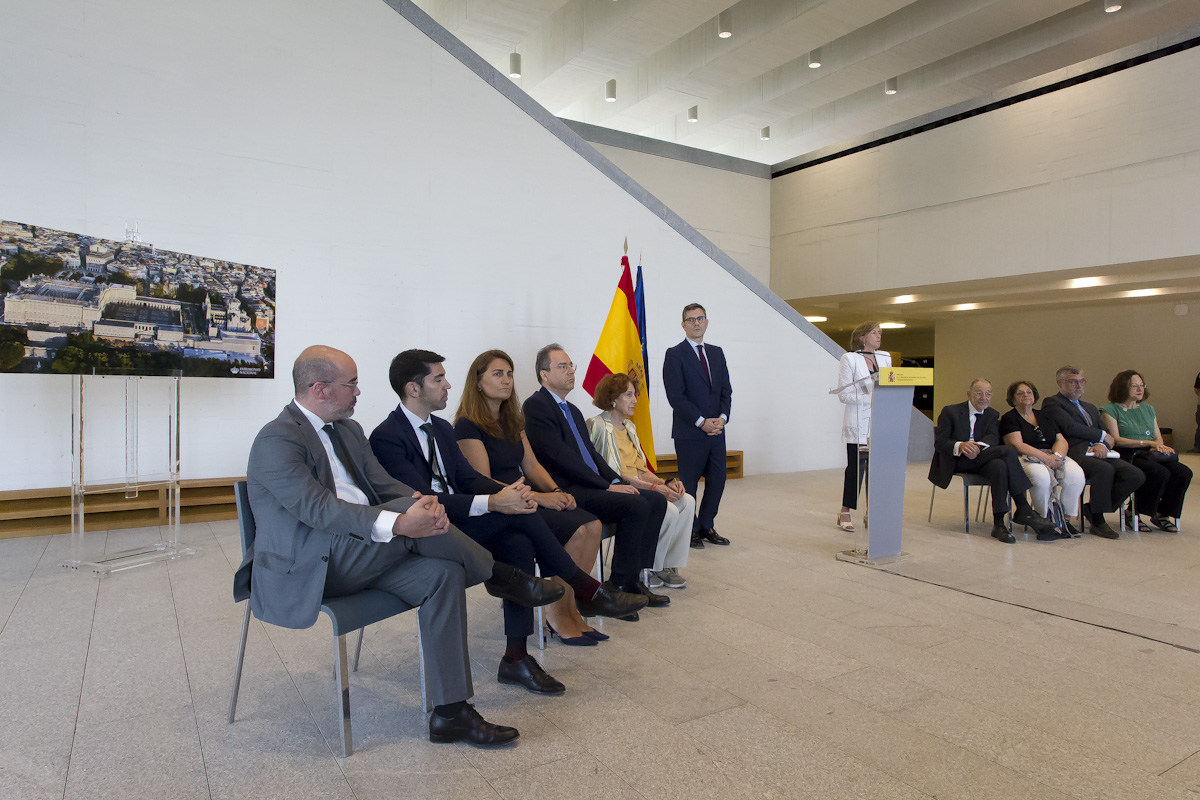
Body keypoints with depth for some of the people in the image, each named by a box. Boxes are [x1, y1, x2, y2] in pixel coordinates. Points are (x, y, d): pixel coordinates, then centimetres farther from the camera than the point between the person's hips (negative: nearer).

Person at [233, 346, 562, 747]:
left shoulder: (348, 429, 15)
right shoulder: (277, 441, -12)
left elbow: (385, 484, 9)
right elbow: (318, 508, -25)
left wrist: (425, 502, -15)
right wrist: (398, 523, -36)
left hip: (362, 556, 8)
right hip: (306, 569, -8)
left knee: (442, 572, -16)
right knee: (408, 509, -29)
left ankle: (450, 712, -11)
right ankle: (502, 577, -9)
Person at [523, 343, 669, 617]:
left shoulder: (572, 410, 22)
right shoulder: (535, 406, -8)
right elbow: (560, 456, -17)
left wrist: (616, 481, 0)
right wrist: (607, 485, -17)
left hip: (592, 485, 10)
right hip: (565, 492, -9)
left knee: (656, 500, -1)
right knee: (636, 506, -24)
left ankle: (635, 576, 1)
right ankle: (622, 586, -12)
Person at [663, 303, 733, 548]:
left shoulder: (717, 353, 15)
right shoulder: (674, 354, -4)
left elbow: (726, 390, 12)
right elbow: (675, 395, -11)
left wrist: (722, 417, -5)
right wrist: (701, 422, -14)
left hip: (716, 430, 6)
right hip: (689, 432, -6)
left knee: (717, 481, 9)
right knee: (689, 484, 2)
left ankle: (706, 527, 24)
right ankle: (690, 530, 16)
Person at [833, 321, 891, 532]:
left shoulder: (885, 357, 14)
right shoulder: (849, 359, -4)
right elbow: (843, 394, -8)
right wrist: (869, 398, -18)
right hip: (858, 424, -5)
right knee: (855, 467, -2)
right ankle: (845, 513, 10)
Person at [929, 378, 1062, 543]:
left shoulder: (993, 415, 17)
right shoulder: (950, 411, 2)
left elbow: (993, 437, -4)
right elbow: (939, 443, -8)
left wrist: (979, 446, -28)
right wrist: (960, 446, -30)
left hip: (982, 459, 5)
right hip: (956, 462, -5)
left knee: (999, 466, -33)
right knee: (1007, 451, -26)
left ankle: (999, 523, -31)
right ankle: (1023, 510, -26)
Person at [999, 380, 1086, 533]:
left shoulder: (1043, 417, 23)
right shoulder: (1009, 418, 5)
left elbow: (1061, 440, 13)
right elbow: (1018, 446, -8)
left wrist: (1057, 455, -11)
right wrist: (1046, 458, -17)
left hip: (1053, 456, 5)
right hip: (1027, 459, -5)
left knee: (1076, 474, -25)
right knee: (1042, 477, -37)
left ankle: (1066, 519, -10)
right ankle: (1043, 520, -15)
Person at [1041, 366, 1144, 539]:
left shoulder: (1090, 408, 32)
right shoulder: (1051, 403, 7)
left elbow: (1108, 436, 20)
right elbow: (1070, 427, -9)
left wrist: (1102, 445, -4)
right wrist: (1102, 435, 2)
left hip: (1098, 453, 7)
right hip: (1074, 453, -7)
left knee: (1136, 475, -16)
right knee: (1105, 469, -35)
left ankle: (1093, 509, -4)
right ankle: (1097, 522, -16)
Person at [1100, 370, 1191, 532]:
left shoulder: (1148, 409, 23)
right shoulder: (1110, 410, 2)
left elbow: (1158, 437, 18)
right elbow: (1115, 440, -8)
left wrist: (1158, 446, -6)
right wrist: (1147, 443, -14)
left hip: (1149, 456, 7)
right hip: (1127, 456, -6)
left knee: (1183, 472, -20)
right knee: (1160, 473, -32)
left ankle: (1162, 514, -4)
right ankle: (1132, 513, -14)